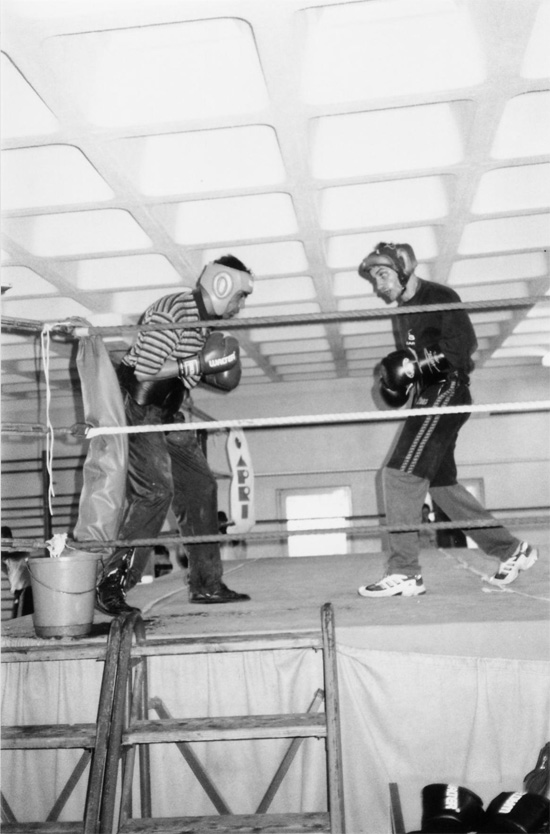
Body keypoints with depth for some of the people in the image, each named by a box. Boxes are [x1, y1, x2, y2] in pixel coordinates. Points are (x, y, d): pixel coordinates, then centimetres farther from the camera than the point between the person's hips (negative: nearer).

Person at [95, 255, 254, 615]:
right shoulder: (172, 312, -19)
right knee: (156, 490, -18)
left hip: (168, 414, 10)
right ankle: (112, 585, -8)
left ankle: (207, 584, 15)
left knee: (201, 487, 6)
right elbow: (143, 370, -25)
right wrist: (196, 363, -25)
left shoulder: (210, 320, 10)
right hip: (138, 407, -9)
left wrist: (211, 368, -3)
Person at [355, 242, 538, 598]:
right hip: (426, 399, 9)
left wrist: (417, 365, -25)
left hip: (447, 392, -9)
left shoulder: (440, 298, -7)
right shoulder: (402, 313, 19)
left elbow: (463, 347, -16)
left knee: (400, 473, -17)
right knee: (442, 482, 11)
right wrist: (397, 376, 2)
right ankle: (511, 550, 23)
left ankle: (405, 573, -14)